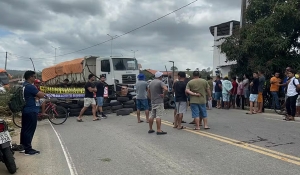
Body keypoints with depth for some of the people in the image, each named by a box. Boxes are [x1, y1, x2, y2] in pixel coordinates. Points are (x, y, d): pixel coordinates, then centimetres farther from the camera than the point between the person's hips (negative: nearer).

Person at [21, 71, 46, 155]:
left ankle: (23, 147, 25)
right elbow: (41, 95, -20)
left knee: (24, 129, 16)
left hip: (25, 111, 10)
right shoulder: (30, 86, -19)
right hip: (31, 111, -10)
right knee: (30, 130, -4)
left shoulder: (24, 85, 13)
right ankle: (28, 149, 1)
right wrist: (38, 91, -1)